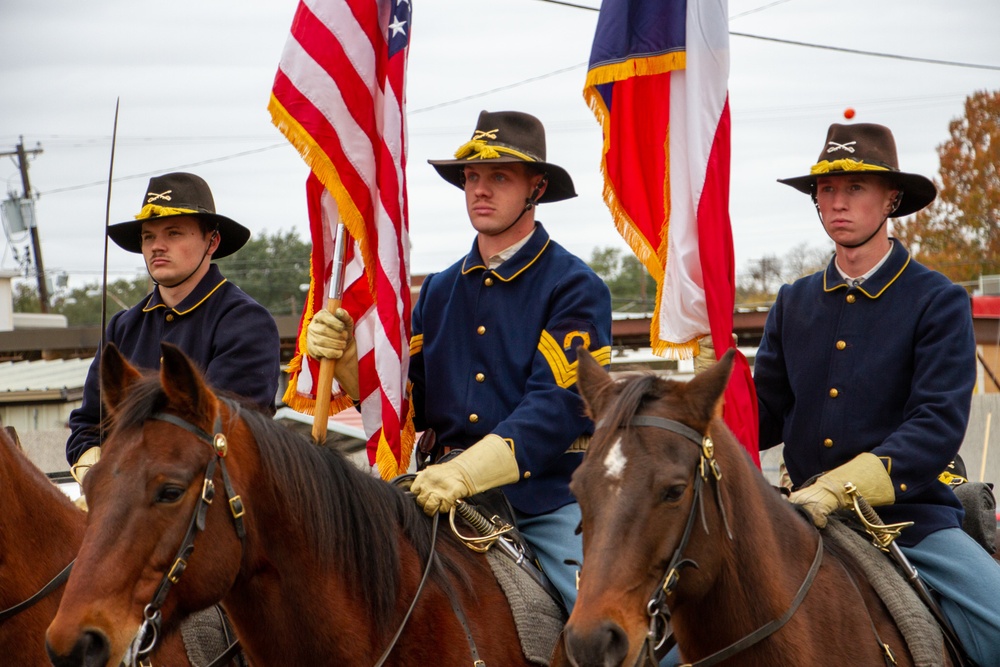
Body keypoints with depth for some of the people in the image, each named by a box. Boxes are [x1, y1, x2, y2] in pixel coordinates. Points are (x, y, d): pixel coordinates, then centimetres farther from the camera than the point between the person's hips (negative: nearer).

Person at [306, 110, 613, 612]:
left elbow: (556, 407, -15)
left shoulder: (574, 287, -3)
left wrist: (466, 472, -28)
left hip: (548, 500, -4)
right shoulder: (439, 291, 16)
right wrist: (345, 355, -5)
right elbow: (410, 405, 13)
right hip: (448, 500, 4)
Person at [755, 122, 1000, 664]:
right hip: (807, 518, 3)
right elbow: (766, 414, 12)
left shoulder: (940, 303, -2)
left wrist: (838, 488, -27)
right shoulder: (793, 304, 13)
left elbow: (939, 425, -13)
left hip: (912, 519, -3)